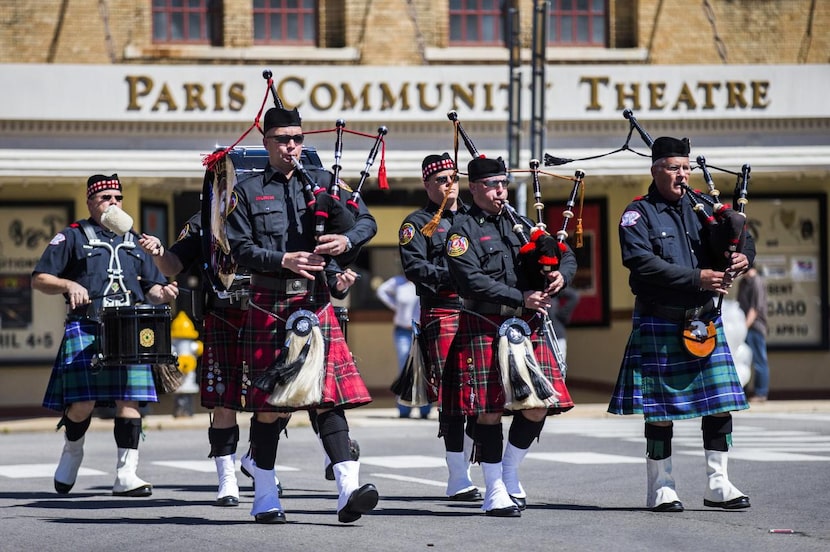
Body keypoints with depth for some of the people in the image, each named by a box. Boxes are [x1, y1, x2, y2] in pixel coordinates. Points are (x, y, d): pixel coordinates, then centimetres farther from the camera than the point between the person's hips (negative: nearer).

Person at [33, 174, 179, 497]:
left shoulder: (132, 242, 21)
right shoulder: (71, 237, 8)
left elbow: (151, 287, 23)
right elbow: (39, 279, 5)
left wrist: (162, 293, 0)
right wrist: (69, 285, -14)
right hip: (85, 330, -3)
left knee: (129, 402, -6)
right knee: (82, 403, -9)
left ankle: (126, 476, -4)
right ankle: (72, 453, 19)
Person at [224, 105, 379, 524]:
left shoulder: (323, 182, 14)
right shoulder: (248, 191, 7)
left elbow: (367, 221, 9)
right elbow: (241, 249, -2)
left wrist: (346, 240, -12)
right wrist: (284, 260, -16)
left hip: (316, 305, 2)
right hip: (269, 305, -2)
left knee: (330, 397, -7)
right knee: (269, 404, 1)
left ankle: (347, 491, -16)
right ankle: (265, 498, 12)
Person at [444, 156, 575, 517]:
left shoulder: (520, 224, 17)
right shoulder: (463, 231, -2)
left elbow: (567, 256, 16)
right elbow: (473, 281, -16)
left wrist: (561, 275, -7)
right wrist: (521, 298, -19)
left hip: (527, 327, 6)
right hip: (484, 330, -6)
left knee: (538, 406, 1)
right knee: (490, 410, -4)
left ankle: (510, 472, 22)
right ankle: (495, 493, 4)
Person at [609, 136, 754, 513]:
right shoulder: (638, 214, -3)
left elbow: (744, 239, 13)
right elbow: (642, 263, -18)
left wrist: (742, 257, -13)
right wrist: (697, 277, -23)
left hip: (705, 322, 5)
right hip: (659, 324, -5)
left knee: (720, 405, 2)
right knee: (660, 410, 1)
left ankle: (718, 485, 10)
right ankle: (661, 489, 11)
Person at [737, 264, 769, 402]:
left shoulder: (757, 282, -11)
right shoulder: (743, 282, 16)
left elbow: (756, 307, -16)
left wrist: (746, 325, -21)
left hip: (755, 327, -9)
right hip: (745, 327, 9)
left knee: (759, 360, -3)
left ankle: (761, 393, -1)